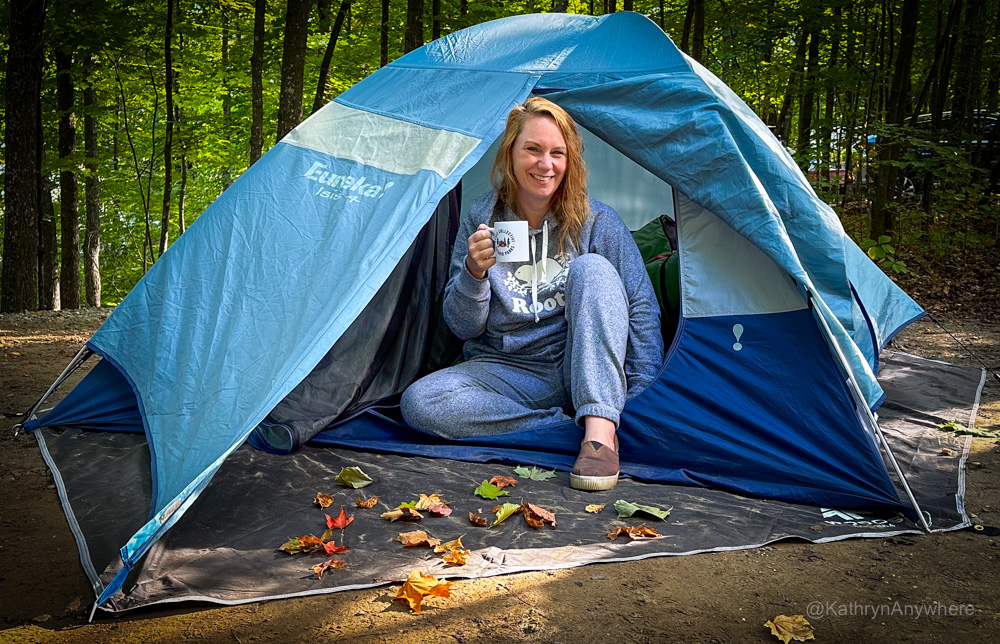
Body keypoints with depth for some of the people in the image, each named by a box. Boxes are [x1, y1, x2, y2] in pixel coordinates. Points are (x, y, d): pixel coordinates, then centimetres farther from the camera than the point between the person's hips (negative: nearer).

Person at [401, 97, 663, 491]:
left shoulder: (598, 222, -2)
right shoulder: (481, 219, 1)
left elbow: (642, 309, -2)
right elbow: (463, 328, -1)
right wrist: (474, 272, -21)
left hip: (584, 376, -1)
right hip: (505, 371, 1)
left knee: (592, 268, -26)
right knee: (419, 404, -26)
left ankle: (600, 432, -36)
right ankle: (575, 425, -22)